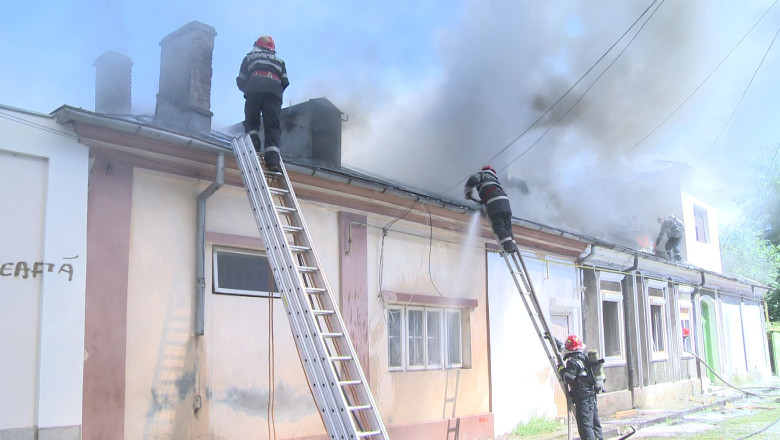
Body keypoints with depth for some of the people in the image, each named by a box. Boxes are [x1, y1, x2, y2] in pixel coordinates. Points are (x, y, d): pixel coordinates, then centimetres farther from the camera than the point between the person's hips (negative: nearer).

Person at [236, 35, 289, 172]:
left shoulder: (249, 57, 28)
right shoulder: (279, 61, 32)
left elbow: (241, 81, 22)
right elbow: (285, 82, 20)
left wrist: (247, 90, 41)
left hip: (254, 90, -1)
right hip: (274, 91, 1)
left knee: (251, 121, 12)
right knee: (273, 126, -4)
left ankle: (253, 141, -16)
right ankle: (273, 159, -20)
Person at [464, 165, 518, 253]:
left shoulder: (480, 174, 19)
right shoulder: (494, 178, 39)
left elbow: (472, 180, -2)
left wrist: (468, 193, 10)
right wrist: (483, 201, 47)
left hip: (494, 200, -7)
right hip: (504, 198, 7)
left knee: (498, 226, -11)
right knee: (507, 226, 4)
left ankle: (508, 244, -26)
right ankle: (513, 244, -12)